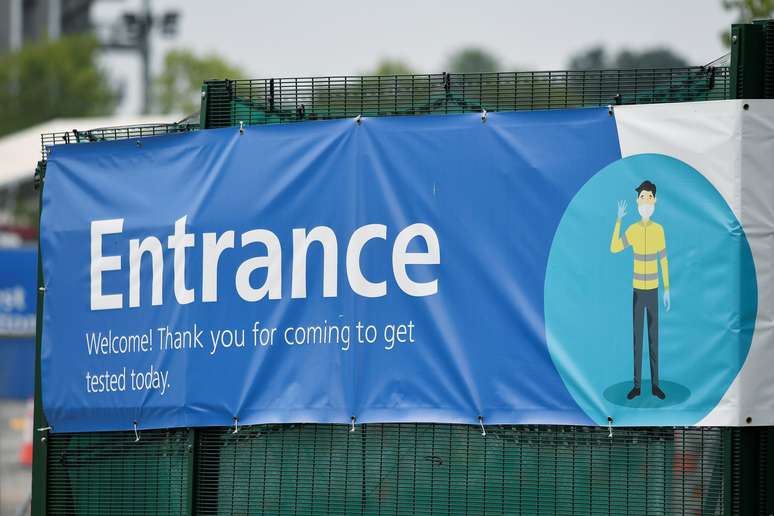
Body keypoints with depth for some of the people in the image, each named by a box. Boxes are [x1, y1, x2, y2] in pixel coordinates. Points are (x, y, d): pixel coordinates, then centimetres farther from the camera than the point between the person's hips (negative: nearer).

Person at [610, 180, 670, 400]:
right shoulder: (632, 230, -5)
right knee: (637, 338, 3)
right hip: (637, 291, -1)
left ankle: (655, 384, 15)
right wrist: (618, 219, -21)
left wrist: (667, 291, 1)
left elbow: (664, 260, 2)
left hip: (653, 291, 1)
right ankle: (637, 385, 12)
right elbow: (614, 248, -18)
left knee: (654, 337, 6)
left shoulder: (659, 230, -2)